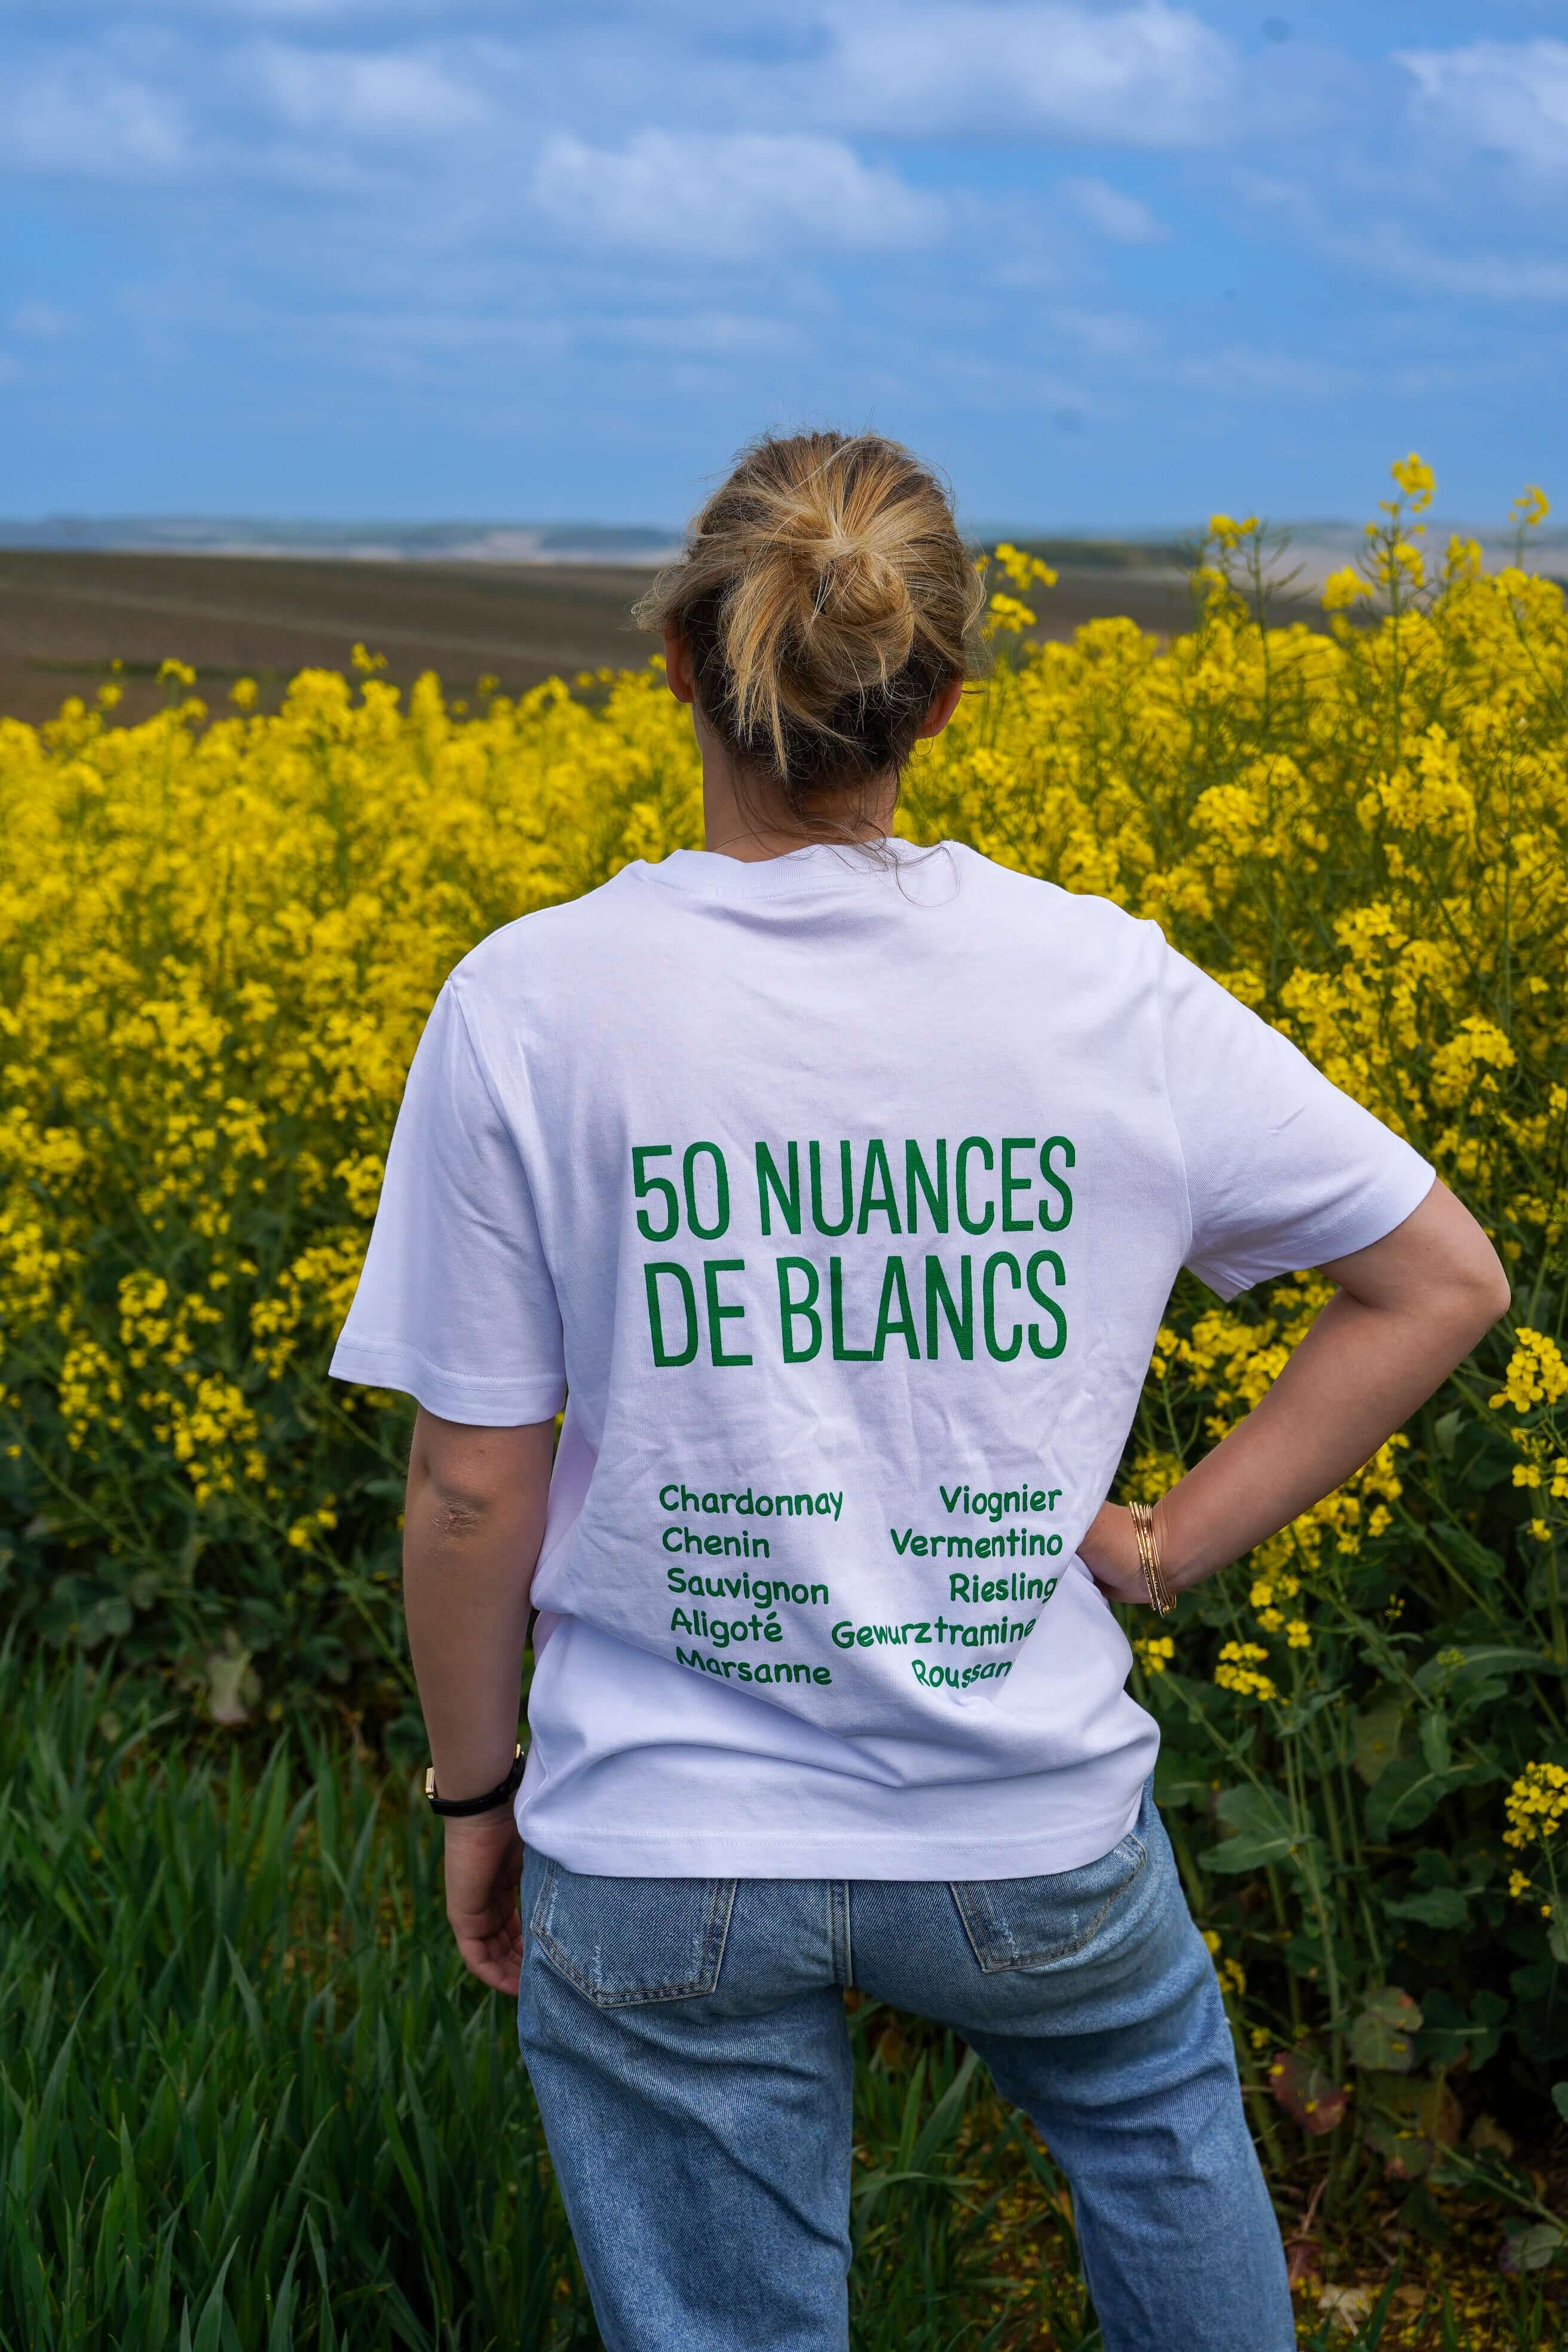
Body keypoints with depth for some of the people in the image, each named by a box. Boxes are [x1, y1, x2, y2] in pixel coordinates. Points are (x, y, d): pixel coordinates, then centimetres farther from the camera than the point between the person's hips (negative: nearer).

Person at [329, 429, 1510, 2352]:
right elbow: (1445, 1280, 0)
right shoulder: (1109, 985, -9)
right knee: (1157, 2092, 34)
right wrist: (1173, 1545, 2)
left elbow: (473, 1491, -9)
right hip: (1034, 1832, 1)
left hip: (663, 1853, -1)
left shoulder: (528, 1006, -14)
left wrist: (475, 1790, 6)